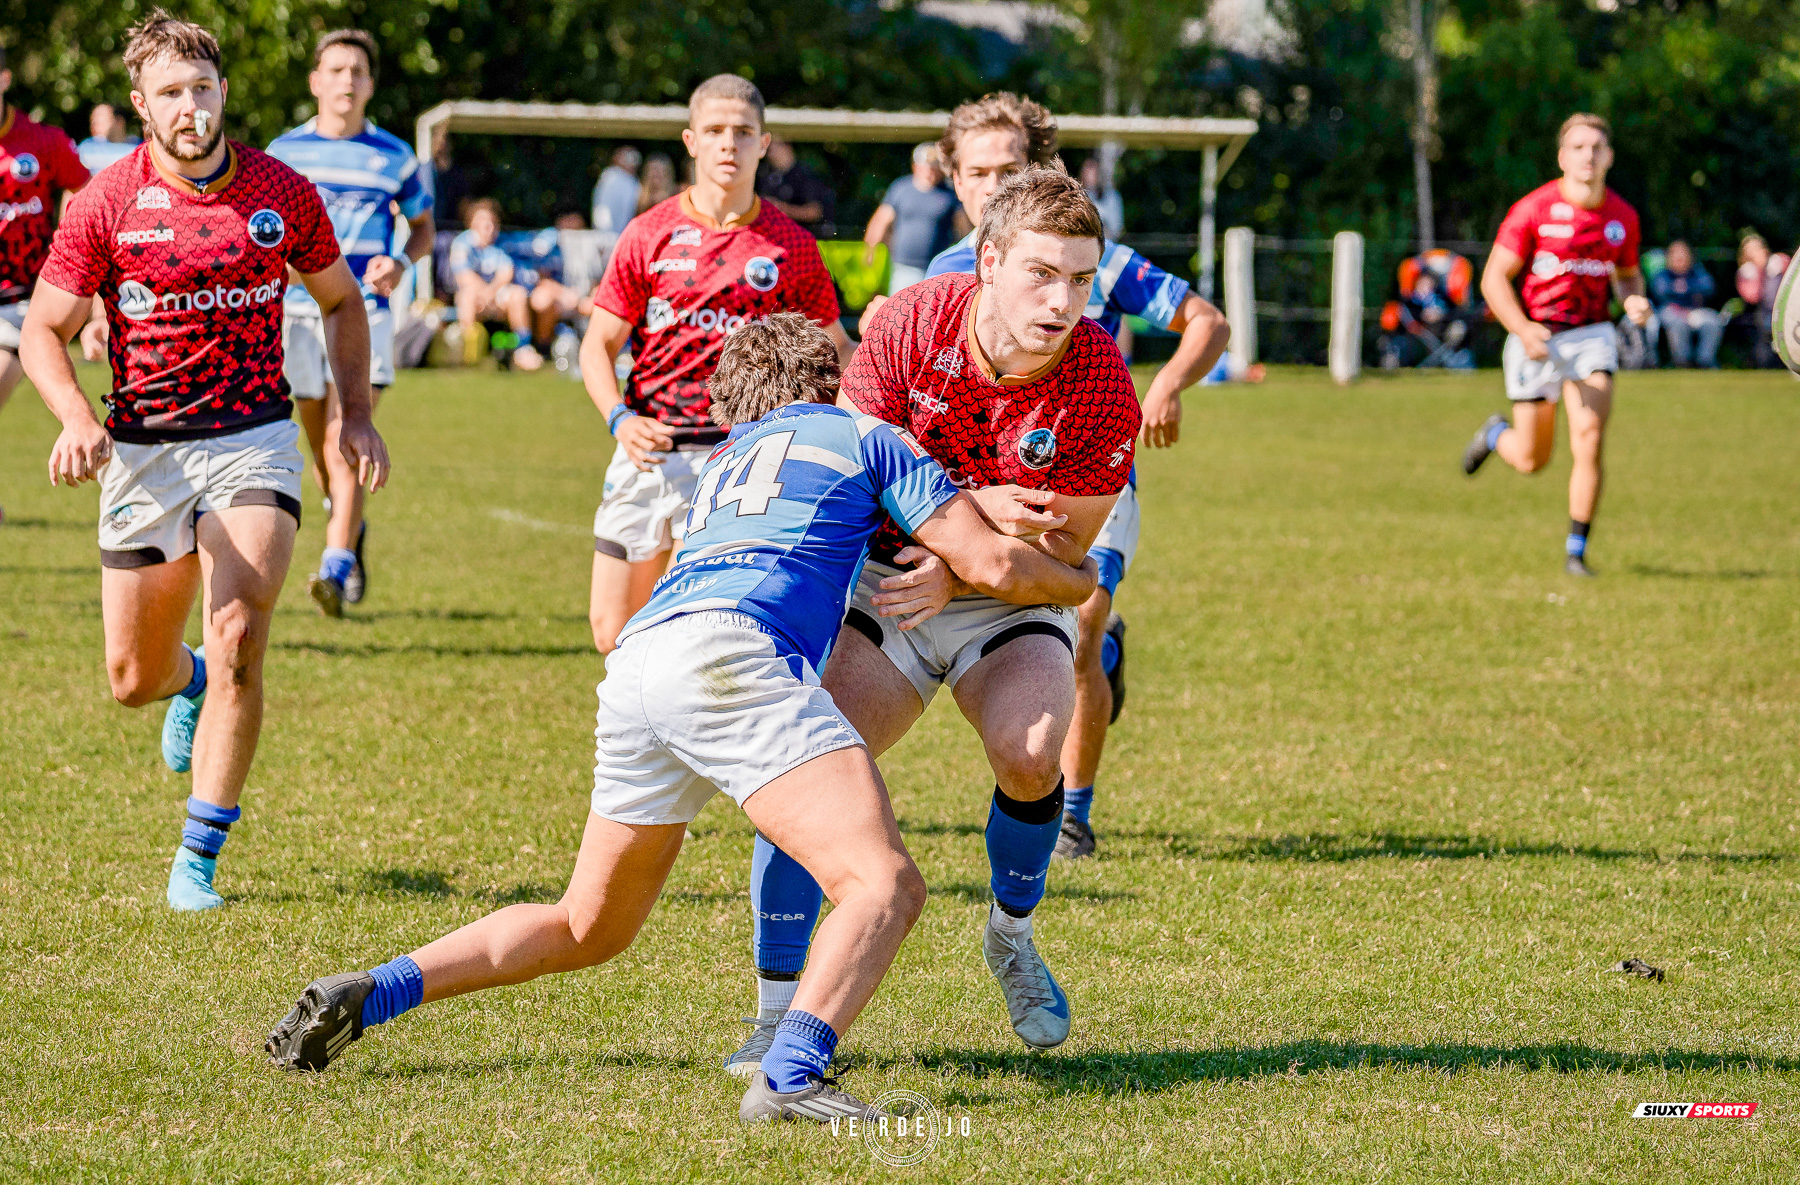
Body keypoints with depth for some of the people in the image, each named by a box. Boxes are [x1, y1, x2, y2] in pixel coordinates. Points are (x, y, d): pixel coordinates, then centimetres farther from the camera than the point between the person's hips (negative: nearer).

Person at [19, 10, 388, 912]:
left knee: (236, 641, -20)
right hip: (143, 454, 1)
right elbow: (43, 331, -3)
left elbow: (340, 300, 14)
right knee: (133, 679, 8)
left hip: (254, 444, 0)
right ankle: (191, 683, 48)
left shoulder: (282, 193, -2)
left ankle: (198, 860, -10)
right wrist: (77, 420, -21)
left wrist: (355, 413, 4)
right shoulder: (106, 204, -7)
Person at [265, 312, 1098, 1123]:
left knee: (590, 926, 24)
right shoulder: (866, 436, 21)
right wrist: (1080, 583, 36)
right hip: (731, 651, -7)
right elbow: (993, 566, 17)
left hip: (635, 662, 7)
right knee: (885, 887, -16)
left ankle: (369, 994, 14)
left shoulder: (725, 462, 37)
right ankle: (792, 1073, -39)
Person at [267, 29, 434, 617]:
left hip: (365, 311, -2)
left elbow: (424, 227, 15)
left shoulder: (393, 156, 4)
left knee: (346, 442, -16)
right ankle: (352, 528, 39)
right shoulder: (284, 151, 6)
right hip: (298, 310, 2)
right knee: (320, 445, 11)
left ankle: (337, 567, -22)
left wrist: (402, 263, -6)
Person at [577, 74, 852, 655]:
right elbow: (599, 345, 7)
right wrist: (621, 418, -11)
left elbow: (832, 350, 13)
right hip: (649, 448, 2)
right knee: (611, 629, 5)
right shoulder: (650, 234, 6)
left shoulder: (792, 246, 5)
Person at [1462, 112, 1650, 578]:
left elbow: (1628, 273, 17)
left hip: (1592, 336, 2)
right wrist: (1523, 329, -25)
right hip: (1537, 339, -2)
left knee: (1589, 440, -17)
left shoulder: (1622, 216, 0)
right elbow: (1494, 278, -10)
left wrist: (1636, 301, -7)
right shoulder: (1533, 209, -13)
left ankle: (1576, 552, -6)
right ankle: (1496, 433, 44)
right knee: (1532, 460, 6)